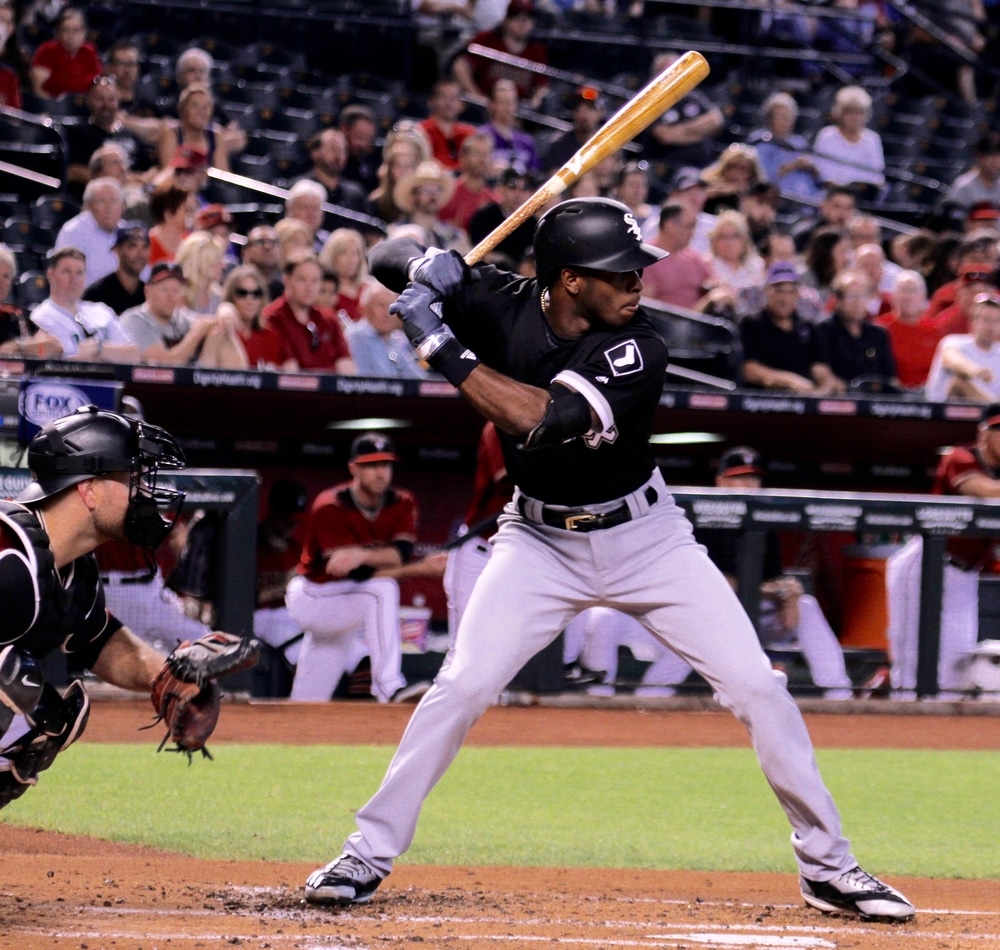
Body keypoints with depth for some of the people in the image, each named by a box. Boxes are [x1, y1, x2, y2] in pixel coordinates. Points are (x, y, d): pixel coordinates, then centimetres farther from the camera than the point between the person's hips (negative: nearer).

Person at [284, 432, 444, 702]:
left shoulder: (402, 504, -6)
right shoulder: (330, 508, -23)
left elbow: (402, 554, -23)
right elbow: (359, 574, -28)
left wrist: (362, 554, -43)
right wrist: (423, 569, -32)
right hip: (312, 597, -6)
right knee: (382, 589, -33)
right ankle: (389, 688, -38)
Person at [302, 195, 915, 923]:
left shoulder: (639, 350, -23)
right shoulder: (502, 308, -14)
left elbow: (544, 419, -35)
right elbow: (388, 260, -7)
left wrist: (444, 350, -34)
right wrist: (428, 267, -30)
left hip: (646, 537, -1)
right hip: (539, 540, 1)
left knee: (757, 686, -7)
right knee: (463, 686, -13)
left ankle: (827, 866, 6)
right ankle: (368, 855, 0)